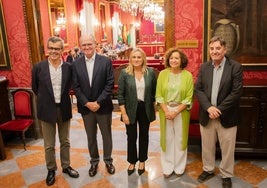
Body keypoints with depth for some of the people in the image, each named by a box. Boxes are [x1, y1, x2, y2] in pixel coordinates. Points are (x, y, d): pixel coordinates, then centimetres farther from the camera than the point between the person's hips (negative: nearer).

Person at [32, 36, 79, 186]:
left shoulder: (68, 67, -5)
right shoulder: (38, 67, -8)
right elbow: (35, 88, 5)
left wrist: (62, 98, 7)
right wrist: (46, 99, 9)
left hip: (64, 109, 1)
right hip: (47, 110, -1)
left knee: (65, 141, 16)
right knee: (49, 144, 11)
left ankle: (66, 166, 35)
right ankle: (51, 170, 31)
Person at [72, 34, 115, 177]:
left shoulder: (106, 61, -7)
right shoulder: (76, 64, -1)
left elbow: (110, 84, -10)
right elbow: (76, 87, -3)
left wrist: (98, 102, -16)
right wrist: (87, 103, -13)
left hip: (103, 106, -1)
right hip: (85, 107, 2)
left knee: (106, 135, 14)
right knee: (91, 136, 16)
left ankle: (108, 160, 34)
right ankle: (94, 161, 35)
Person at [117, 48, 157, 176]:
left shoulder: (150, 72, -4)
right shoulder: (125, 73, -8)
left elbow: (154, 91, 4)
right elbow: (120, 94, -8)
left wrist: (153, 108, 3)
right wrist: (124, 113, -11)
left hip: (145, 109, 2)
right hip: (131, 109, -1)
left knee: (144, 136, 15)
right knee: (131, 137, 9)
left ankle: (142, 161, 34)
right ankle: (132, 162, 29)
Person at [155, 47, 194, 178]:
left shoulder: (188, 75, -6)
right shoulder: (163, 74, -2)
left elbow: (189, 98, -7)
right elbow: (158, 95, -1)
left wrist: (176, 112, -15)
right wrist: (166, 111, -12)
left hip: (181, 111, -1)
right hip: (165, 111, 1)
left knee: (180, 139, 9)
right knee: (167, 138, 9)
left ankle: (179, 167, 27)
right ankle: (168, 167, 24)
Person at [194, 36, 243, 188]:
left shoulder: (235, 67, -7)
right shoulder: (204, 67, 4)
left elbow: (236, 92, -13)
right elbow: (198, 89, -1)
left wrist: (219, 110, -17)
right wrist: (209, 107, -15)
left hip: (227, 117, -3)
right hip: (207, 115, 3)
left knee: (227, 148, 10)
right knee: (207, 146, 17)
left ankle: (227, 175, 30)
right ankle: (208, 170, 38)